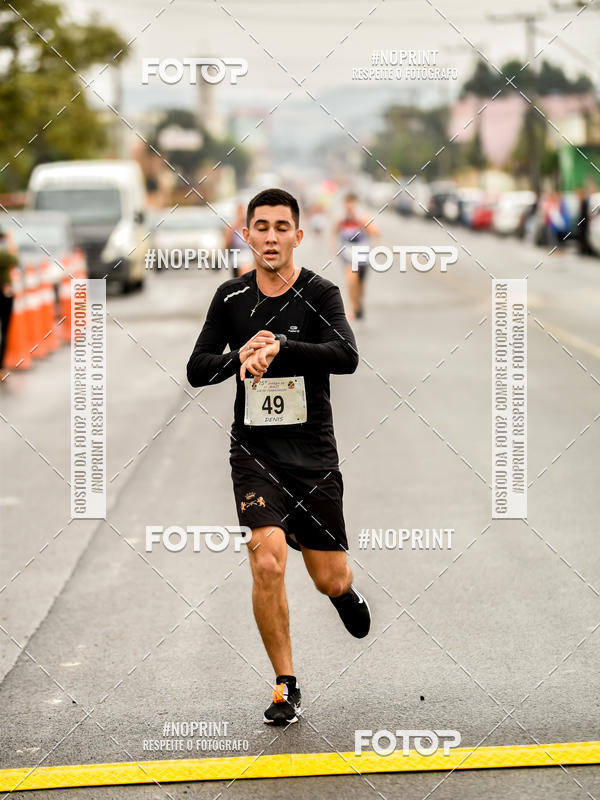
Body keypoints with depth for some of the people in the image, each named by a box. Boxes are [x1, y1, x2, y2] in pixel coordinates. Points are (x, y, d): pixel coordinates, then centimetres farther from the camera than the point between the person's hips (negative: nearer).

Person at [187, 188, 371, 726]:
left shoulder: (320, 293, -6)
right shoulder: (231, 298, 3)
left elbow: (347, 357, -22)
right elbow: (196, 369, 3)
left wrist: (280, 347, -35)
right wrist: (240, 357, -17)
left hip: (314, 454, -1)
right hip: (255, 452, 1)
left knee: (329, 578, 5)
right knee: (268, 561, -18)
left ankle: (344, 590, 45)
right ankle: (286, 687, -4)